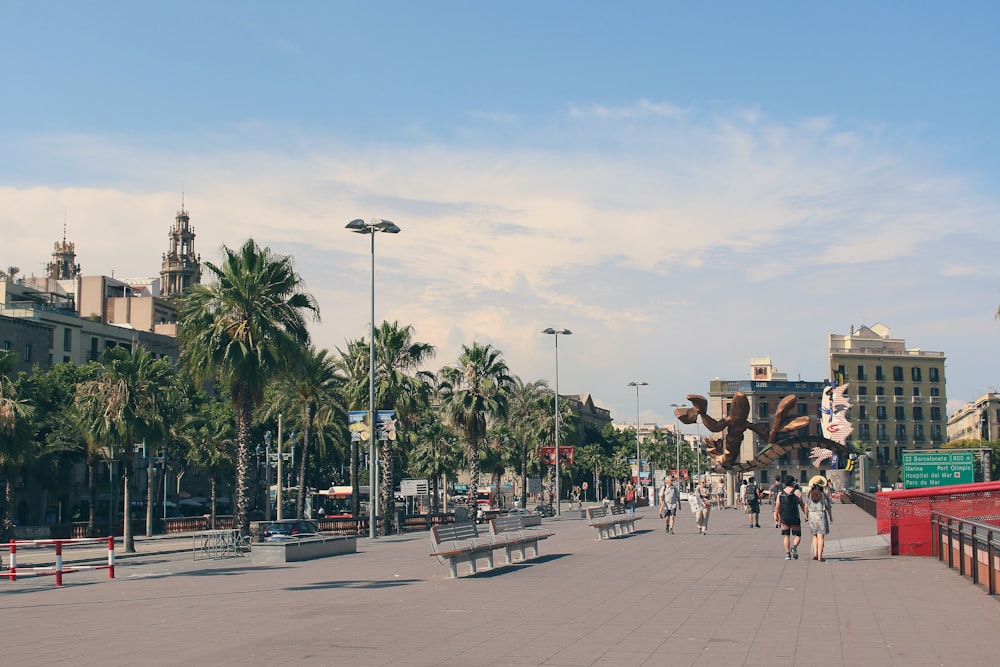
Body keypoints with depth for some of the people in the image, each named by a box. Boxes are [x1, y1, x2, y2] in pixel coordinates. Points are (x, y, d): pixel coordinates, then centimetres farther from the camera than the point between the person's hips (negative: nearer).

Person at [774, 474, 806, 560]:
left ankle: (787, 553, 5)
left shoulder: (780, 493, 4)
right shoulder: (797, 492, -4)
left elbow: (777, 506, 3)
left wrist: (776, 516, 14)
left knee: (786, 535, 11)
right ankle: (794, 546, -20)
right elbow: (802, 505, -6)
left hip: (784, 518, 3)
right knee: (797, 535, 8)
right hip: (795, 518, -3)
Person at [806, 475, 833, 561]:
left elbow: (806, 507, 3)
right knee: (821, 537, 0)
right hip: (821, 515, -3)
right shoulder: (824, 495, -6)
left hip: (812, 515, 3)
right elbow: (828, 507, -3)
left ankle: (815, 554, 8)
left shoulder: (809, 494, 0)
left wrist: (806, 516, 18)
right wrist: (831, 518, 11)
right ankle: (820, 556, -3)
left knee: (815, 536, 19)